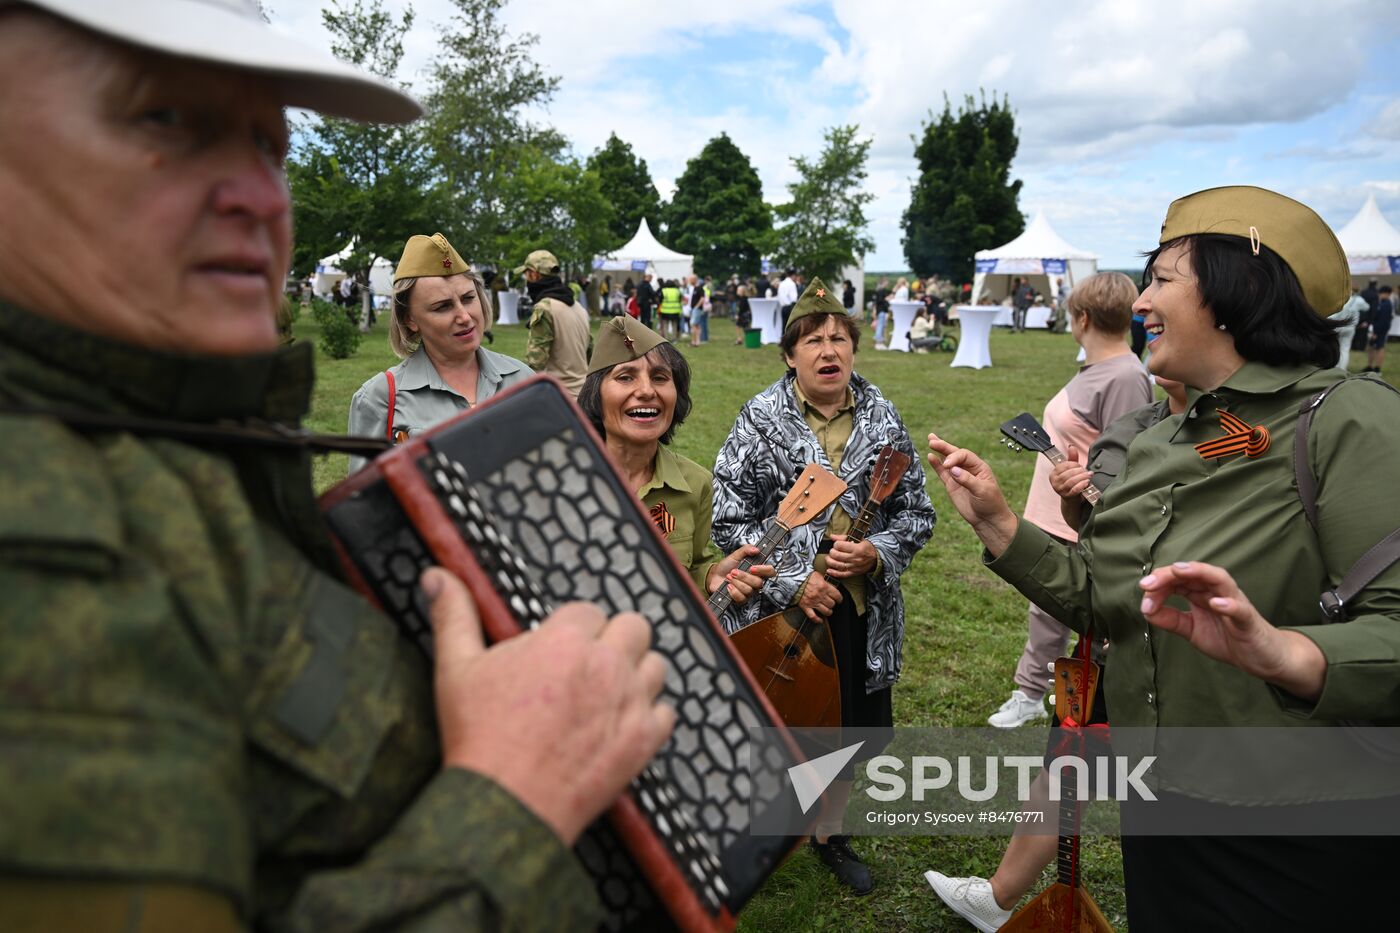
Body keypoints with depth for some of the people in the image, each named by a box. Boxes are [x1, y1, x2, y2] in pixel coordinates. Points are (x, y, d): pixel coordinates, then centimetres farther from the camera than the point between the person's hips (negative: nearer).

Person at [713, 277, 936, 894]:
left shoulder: (883, 420, 1)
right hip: (776, 612, -3)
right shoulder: (760, 420, -8)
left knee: (848, 726, 18)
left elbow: (916, 512, 7)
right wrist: (794, 581, -16)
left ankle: (829, 831, 43)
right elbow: (728, 520, -10)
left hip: (861, 608, 3)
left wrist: (877, 553, -12)